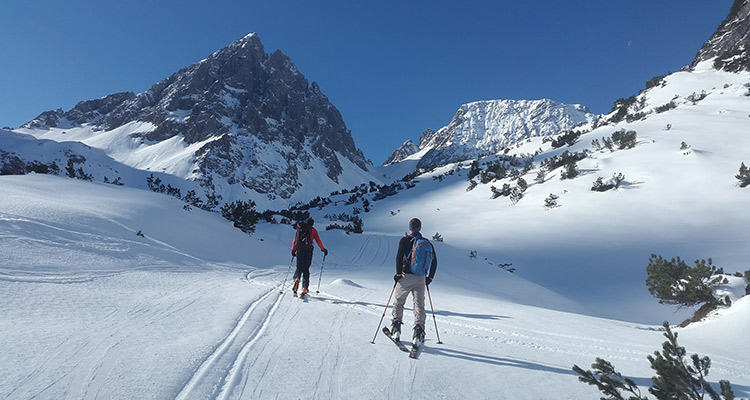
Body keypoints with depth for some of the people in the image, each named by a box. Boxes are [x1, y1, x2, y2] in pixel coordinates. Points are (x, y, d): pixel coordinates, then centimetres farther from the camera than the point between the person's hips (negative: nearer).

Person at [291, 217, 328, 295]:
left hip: (299, 251, 2)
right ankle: (305, 288, 2)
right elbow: (318, 241, 4)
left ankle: (296, 279, -24)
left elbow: (294, 240, 10)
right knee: (306, 269, 7)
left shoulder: (299, 229, 13)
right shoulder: (313, 230, 7)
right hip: (308, 251, -1)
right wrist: (323, 249, 12)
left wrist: (293, 250, 14)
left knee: (299, 268, 8)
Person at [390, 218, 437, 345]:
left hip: (406, 277, -2)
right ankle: (418, 331, -9)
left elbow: (399, 257, -13)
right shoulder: (428, 243, 11)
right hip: (421, 279, 3)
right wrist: (429, 277, 18)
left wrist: (398, 273, -5)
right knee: (419, 305, 4)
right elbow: (434, 261, 11)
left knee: (399, 302, 14)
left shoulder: (405, 240, -2)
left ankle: (396, 329, 14)